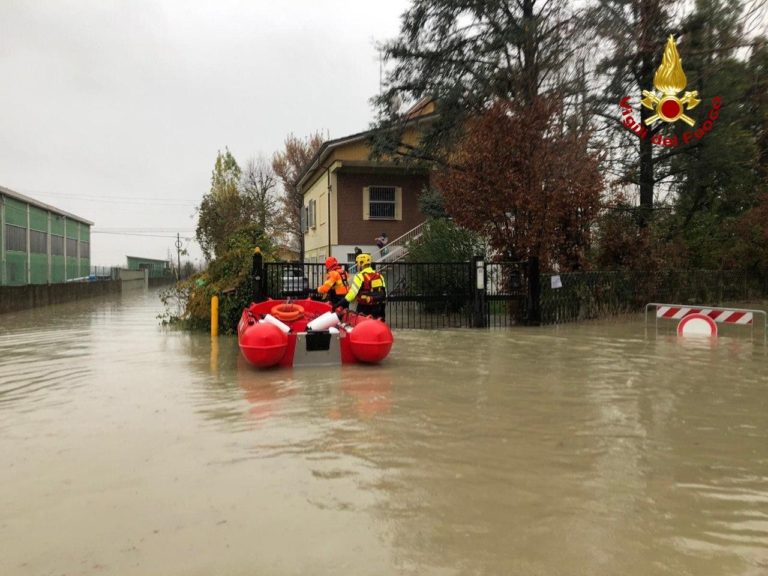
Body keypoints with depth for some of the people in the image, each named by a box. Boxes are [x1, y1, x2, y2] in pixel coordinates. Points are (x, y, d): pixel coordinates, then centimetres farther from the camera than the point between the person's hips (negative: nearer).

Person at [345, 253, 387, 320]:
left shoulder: (360, 276, -11)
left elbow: (352, 293, -18)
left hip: (365, 308, -6)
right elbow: (384, 293, 11)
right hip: (378, 308, 6)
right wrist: (382, 311, 18)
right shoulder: (379, 276, 9)